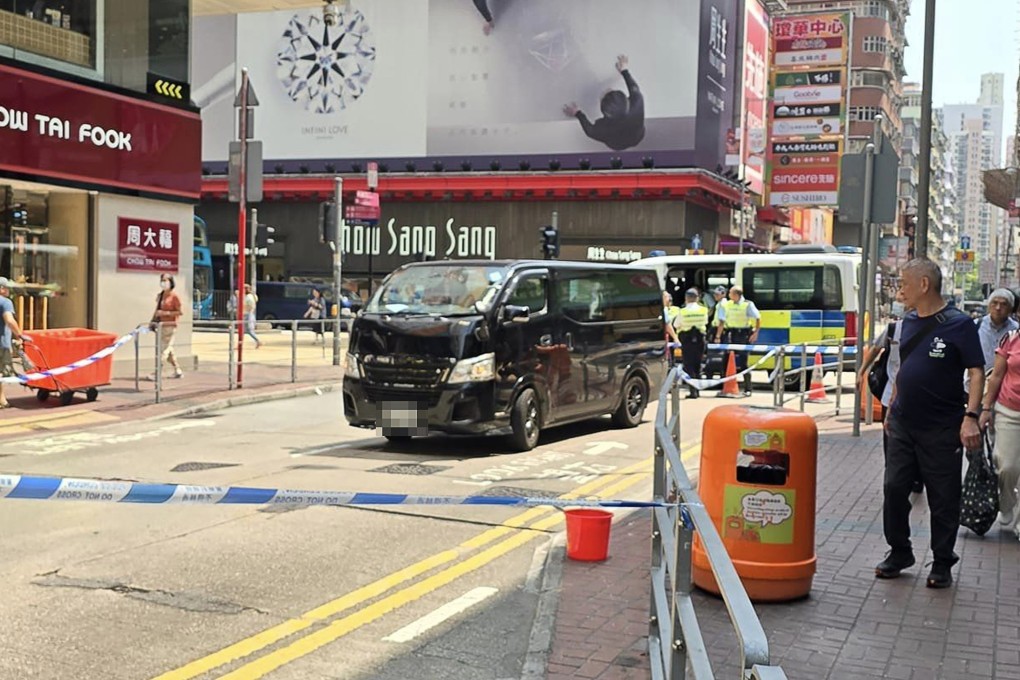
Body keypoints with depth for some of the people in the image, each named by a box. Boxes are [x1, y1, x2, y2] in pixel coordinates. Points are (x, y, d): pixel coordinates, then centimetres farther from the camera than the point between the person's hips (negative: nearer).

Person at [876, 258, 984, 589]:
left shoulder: (959, 324, -10)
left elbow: (976, 373, -11)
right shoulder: (909, 322, 9)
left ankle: (943, 563, 17)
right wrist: (892, 409, 19)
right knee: (894, 489, 7)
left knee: (944, 500, 4)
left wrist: (970, 417, -21)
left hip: (942, 429, -6)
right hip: (903, 425, 6)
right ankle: (899, 553, 23)